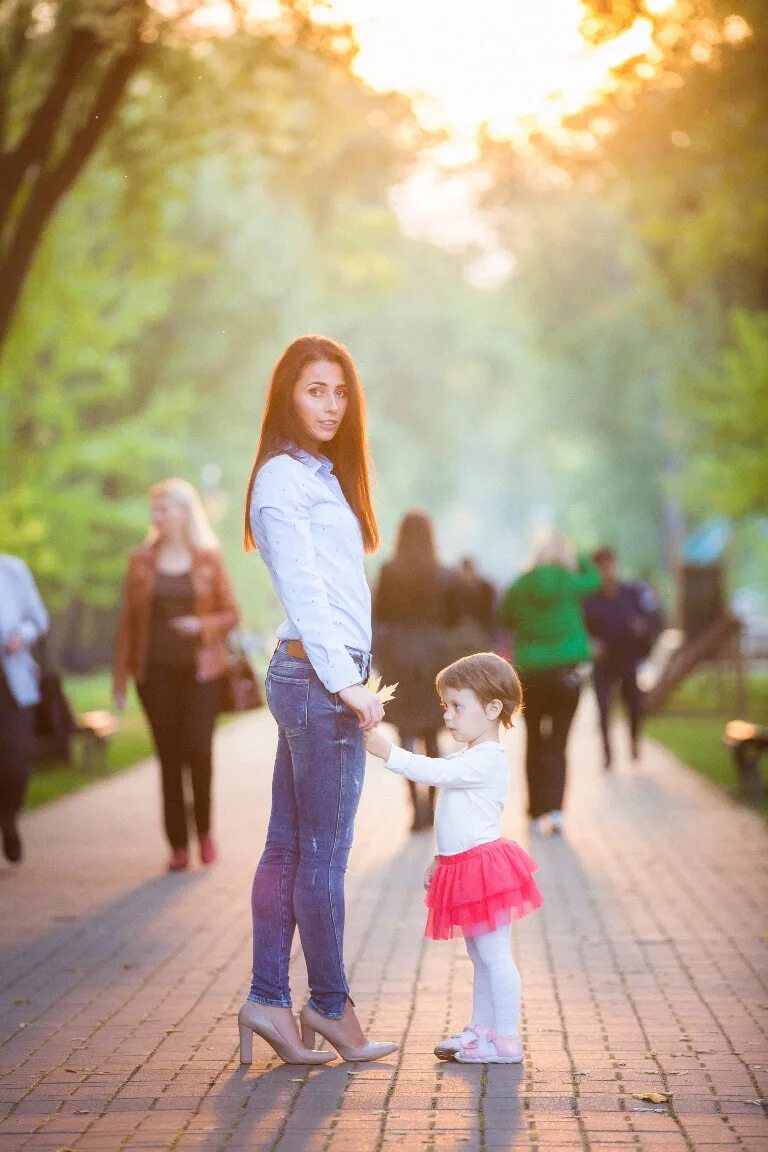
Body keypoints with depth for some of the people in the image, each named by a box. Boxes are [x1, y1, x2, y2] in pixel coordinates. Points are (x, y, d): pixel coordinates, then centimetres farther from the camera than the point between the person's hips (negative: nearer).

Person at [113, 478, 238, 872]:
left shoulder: (208, 559, 2)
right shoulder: (141, 561, 5)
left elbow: (230, 614, 5)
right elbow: (128, 621, 6)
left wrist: (203, 625, -17)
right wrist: (120, 679, 3)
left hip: (200, 670, -1)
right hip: (156, 671, 2)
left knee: (197, 750, -12)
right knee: (169, 758, 2)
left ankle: (204, 829, 13)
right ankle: (178, 846, 10)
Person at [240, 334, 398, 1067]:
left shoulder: (322, 477, 21)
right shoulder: (282, 478, -8)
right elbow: (301, 591, -14)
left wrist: (349, 681, 14)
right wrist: (346, 683, -18)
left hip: (322, 676, 9)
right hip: (318, 676, -9)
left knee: (288, 847, 9)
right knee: (323, 853, -2)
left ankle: (268, 1000, 12)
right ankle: (329, 1006, 6)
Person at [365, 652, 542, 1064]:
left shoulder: (487, 760, -17)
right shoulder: (471, 760, 17)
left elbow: (435, 771, -30)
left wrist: (387, 752, -31)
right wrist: (441, 859, 23)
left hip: (484, 867, -11)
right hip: (464, 867, 11)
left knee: (494, 955, -6)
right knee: (480, 956, 16)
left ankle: (506, 1040, -2)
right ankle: (481, 1029, 24)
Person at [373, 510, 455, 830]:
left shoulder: (389, 572, -4)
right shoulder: (442, 575, -2)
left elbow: (380, 615, -2)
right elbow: (449, 618, 1)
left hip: (399, 651, -1)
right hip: (434, 653, 2)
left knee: (406, 733, 1)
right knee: (431, 735, 13)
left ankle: (416, 806, -10)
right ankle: (432, 804, 14)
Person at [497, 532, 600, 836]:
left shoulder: (520, 588, -3)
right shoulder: (569, 583, -6)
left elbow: (505, 619, 13)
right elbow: (594, 578, 15)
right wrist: (576, 556, 24)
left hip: (530, 676, 1)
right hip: (565, 675, -1)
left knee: (534, 743, 13)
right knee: (557, 745, 0)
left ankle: (537, 811, 16)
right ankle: (555, 808, -16)